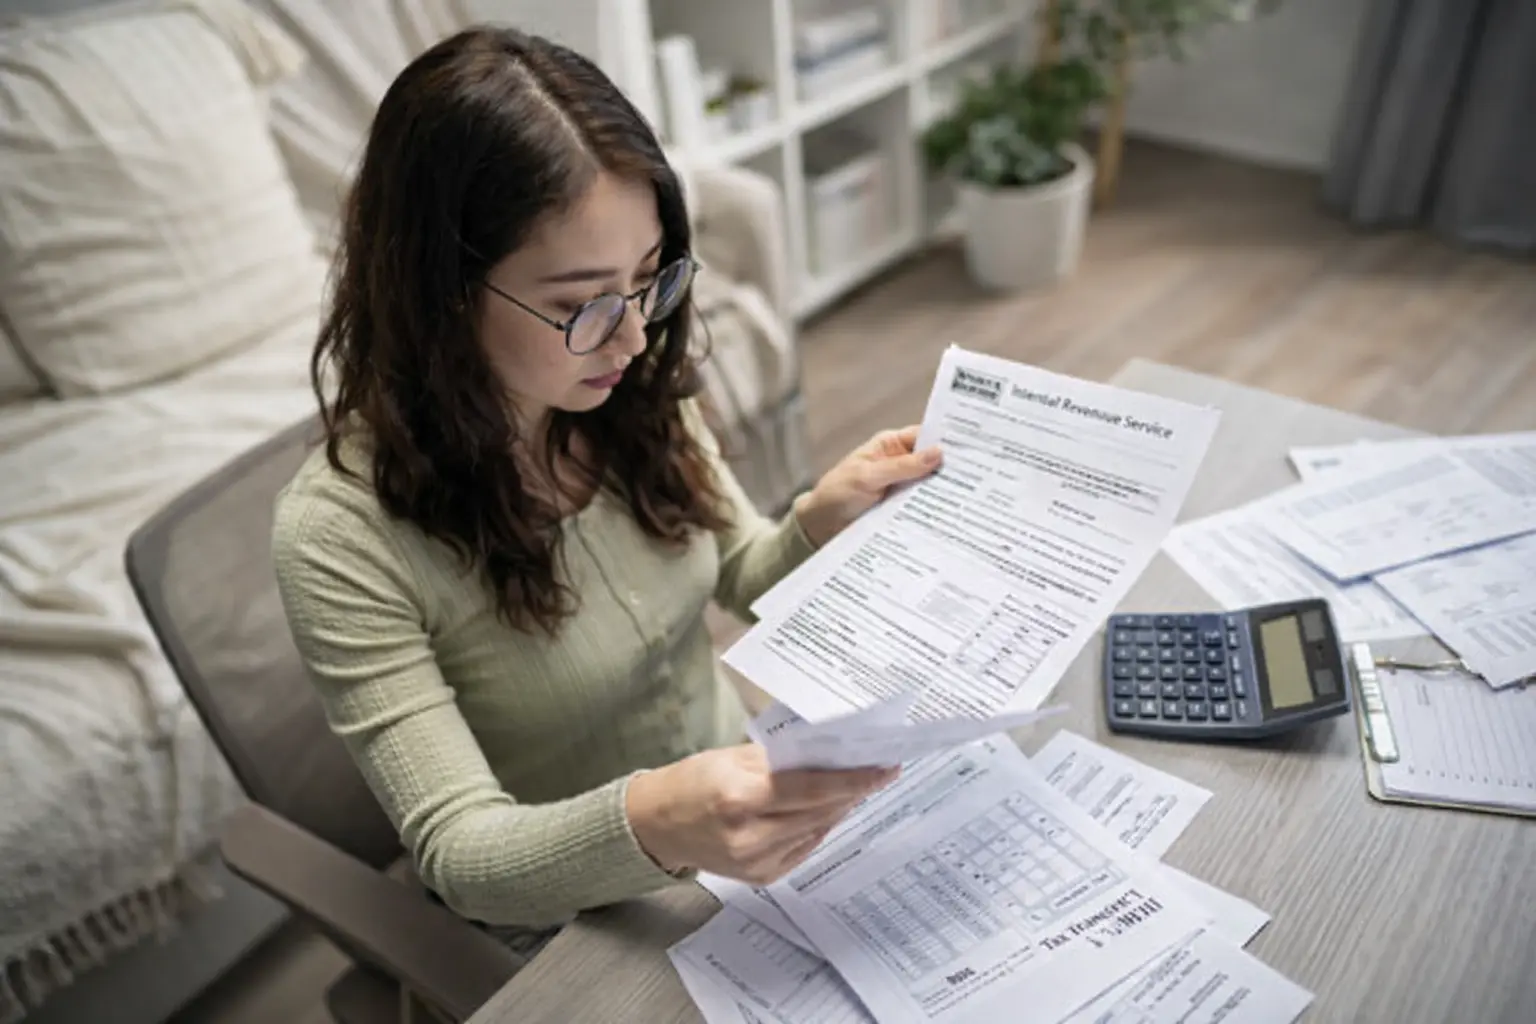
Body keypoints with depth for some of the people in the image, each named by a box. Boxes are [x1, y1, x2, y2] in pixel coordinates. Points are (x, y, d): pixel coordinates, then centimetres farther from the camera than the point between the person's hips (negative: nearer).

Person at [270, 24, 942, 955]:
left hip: (746, 798, 4)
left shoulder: (634, 394, -12)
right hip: (583, 925, -3)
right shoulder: (342, 534, -25)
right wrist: (650, 826, -43)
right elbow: (458, 852, -24)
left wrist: (821, 522, -18)